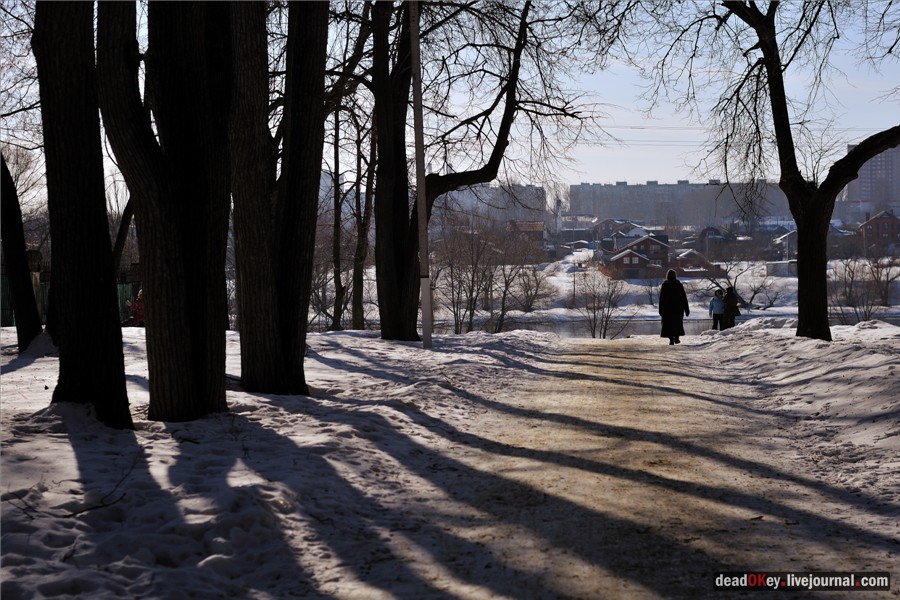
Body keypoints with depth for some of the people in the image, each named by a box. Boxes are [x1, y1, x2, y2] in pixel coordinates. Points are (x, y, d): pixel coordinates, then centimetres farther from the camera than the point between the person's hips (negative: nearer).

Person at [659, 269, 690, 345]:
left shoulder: (664, 285, -2)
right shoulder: (679, 285, -1)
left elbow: (661, 298, -1)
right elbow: (684, 297, -1)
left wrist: (660, 310, 5)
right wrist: (686, 309, 3)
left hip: (667, 307, -1)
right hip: (678, 307, 1)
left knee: (668, 324, 2)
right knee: (677, 322, 18)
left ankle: (671, 339, -9)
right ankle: (677, 338, 12)